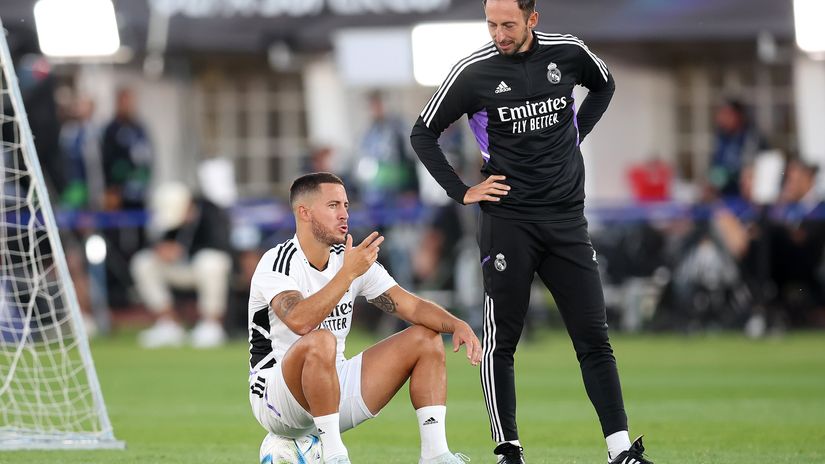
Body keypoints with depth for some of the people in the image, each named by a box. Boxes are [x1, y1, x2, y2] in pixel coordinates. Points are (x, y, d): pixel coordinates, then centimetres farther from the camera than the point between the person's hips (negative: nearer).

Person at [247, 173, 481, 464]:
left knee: (426, 338, 1)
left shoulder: (352, 258, 5)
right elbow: (300, 321, -35)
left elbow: (410, 306, 1)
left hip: (335, 389, 8)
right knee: (320, 342, -39)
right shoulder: (277, 263, -16)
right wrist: (349, 273, -35)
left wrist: (458, 325, -17)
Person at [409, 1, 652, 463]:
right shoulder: (474, 72, -6)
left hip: (567, 217, 2)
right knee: (500, 341, -3)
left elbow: (604, 85, 24)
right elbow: (424, 134, 4)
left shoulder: (567, 53, 0)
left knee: (594, 338, 0)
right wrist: (462, 192, -2)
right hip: (507, 220, -2)